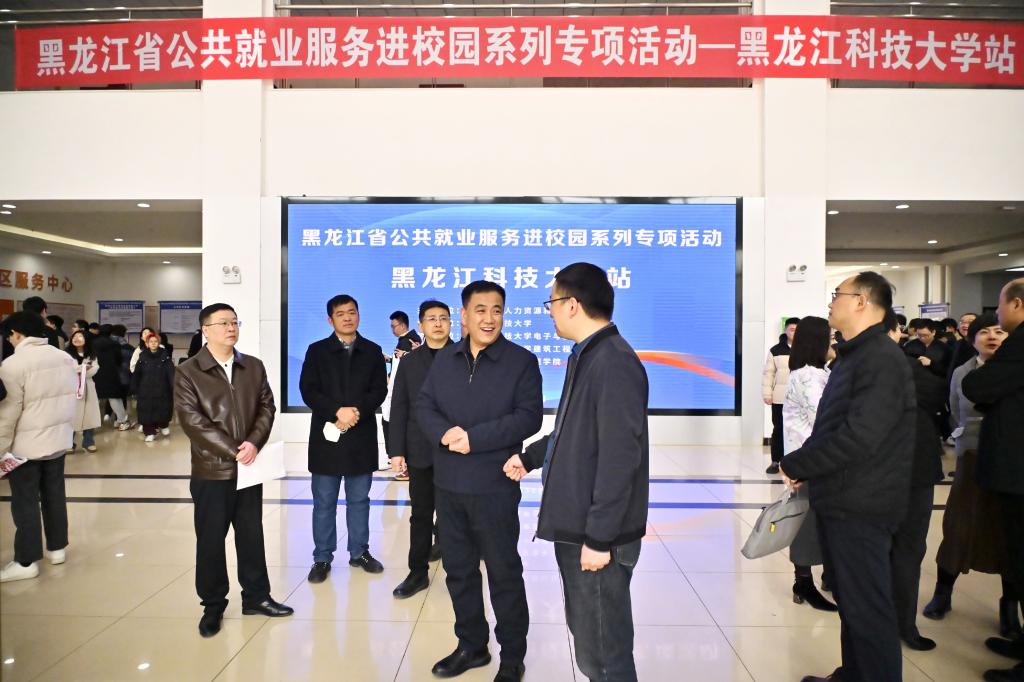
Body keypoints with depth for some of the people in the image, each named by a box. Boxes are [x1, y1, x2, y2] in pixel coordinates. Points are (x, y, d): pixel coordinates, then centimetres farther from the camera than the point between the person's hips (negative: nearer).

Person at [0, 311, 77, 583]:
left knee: (25, 502, 4)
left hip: (26, 444, -6)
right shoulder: (65, 358, 2)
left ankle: (26, 562, 11)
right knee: (54, 494, 16)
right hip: (57, 439, 6)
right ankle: (57, 547, 27)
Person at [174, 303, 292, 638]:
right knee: (210, 540, 8)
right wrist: (232, 451, -17)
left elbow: (266, 406, 2)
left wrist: (254, 443, -15)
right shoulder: (188, 372, -5)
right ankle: (212, 606, 23)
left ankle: (256, 596, 27)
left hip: (249, 468, 4)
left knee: (252, 534, 13)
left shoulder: (254, 366, 8)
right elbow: (192, 420, -13)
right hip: (211, 470, -3)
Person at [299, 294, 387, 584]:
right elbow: (308, 390, -4)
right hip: (326, 435, -1)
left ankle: (359, 552, 24)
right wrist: (337, 412, -17)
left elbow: (379, 390, 1)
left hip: (361, 436, 1)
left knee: (359, 499, 11)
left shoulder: (372, 351, 7)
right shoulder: (317, 350, 4)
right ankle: (322, 558, 16)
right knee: (324, 502, 6)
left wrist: (357, 411, -15)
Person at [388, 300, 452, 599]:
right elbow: (399, 408, 6)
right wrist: (397, 451, 0)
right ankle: (418, 572, 18)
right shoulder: (410, 362, 8)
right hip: (421, 451, 2)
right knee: (421, 514, 8)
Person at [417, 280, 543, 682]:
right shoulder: (444, 359, 9)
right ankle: (471, 646, 34)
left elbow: (529, 417, -14)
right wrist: (445, 433, -16)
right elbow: (423, 406, 5)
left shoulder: (521, 361, -6)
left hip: (495, 486, -5)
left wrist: (474, 437, -20)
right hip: (448, 484, 5)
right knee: (458, 569, 16)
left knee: (504, 572, 7)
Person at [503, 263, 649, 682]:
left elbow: (618, 458, -23)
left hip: (597, 536, -10)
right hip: (575, 526, 10)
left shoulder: (615, 364, -20)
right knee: (586, 636, 22)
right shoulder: (585, 356, 11)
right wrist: (530, 457, 23)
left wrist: (599, 537, -21)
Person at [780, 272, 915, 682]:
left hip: (860, 508, -10)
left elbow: (859, 437, -27)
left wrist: (795, 465, -16)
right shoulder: (855, 356, 14)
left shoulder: (881, 360, -18)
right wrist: (804, 468, 1)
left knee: (867, 608, 0)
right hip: (840, 502, 10)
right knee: (850, 601, 20)